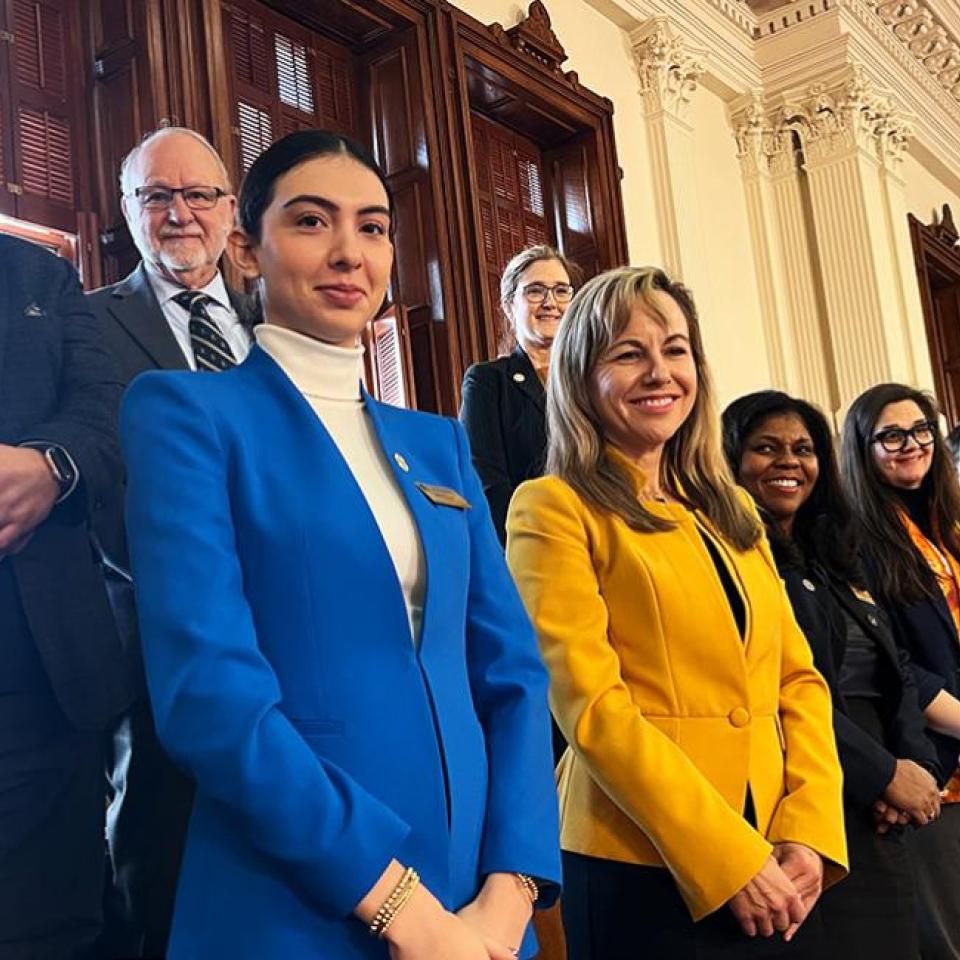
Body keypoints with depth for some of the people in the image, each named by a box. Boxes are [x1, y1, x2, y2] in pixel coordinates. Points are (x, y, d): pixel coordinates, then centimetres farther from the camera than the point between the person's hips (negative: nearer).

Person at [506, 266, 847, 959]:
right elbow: (589, 703, -14)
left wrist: (809, 831, -4)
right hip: (643, 875, -6)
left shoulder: (732, 511, 13)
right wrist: (726, 856, -16)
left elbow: (798, 677, 9)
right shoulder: (556, 508, -6)